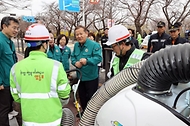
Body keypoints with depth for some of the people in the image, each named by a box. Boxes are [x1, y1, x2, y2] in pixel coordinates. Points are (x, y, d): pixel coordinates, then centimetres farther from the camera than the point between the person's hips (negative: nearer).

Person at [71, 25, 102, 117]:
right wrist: (75, 63, -11)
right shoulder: (76, 45, 6)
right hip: (80, 76, 7)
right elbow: (72, 57, 11)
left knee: (91, 97, 6)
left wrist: (87, 60, -36)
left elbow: (98, 58, -22)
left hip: (91, 77, -6)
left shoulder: (94, 45, -15)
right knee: (82, 96, 21)